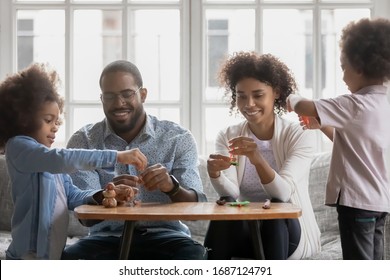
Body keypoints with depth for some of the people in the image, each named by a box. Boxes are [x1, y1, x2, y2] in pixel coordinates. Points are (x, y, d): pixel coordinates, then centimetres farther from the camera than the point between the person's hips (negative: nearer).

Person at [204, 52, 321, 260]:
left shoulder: (299, 135, -7)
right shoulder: (227, 136, 2)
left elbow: (283, 193, -22)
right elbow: (230, 193, -14)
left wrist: (258, 160, -41)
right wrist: (215, 174, -37)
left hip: (289, 230, -1)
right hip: (243, 229, 2)